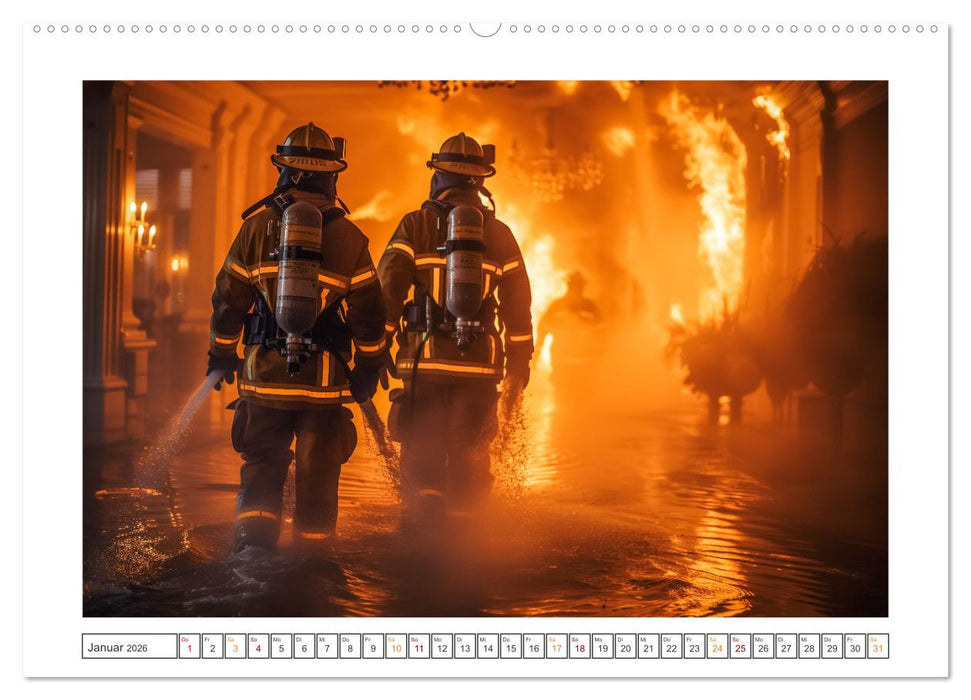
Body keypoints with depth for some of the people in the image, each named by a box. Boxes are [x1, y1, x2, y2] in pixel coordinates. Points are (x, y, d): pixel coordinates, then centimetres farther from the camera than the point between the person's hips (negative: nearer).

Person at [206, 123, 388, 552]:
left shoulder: (257, 226, 1)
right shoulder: (348, 237, 0)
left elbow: (228, 297, 5)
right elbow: (368, 310, 1)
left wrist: (220, 355, 15)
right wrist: (369, 367, 11)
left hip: (264, 373, 1)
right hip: (324, 377, -1)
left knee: (261, 467, 13)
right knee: (317, 475, 8)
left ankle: (253, 542, 0)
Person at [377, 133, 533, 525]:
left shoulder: (416, 226, 1)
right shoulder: (499, 233, 8)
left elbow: (387, 290, -6)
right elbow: (518, 304, 8)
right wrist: (519, 364, 14)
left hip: (425, 361, -2)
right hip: (479, 364, 2)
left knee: (423, 454, 4)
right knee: (470, 459, 12)